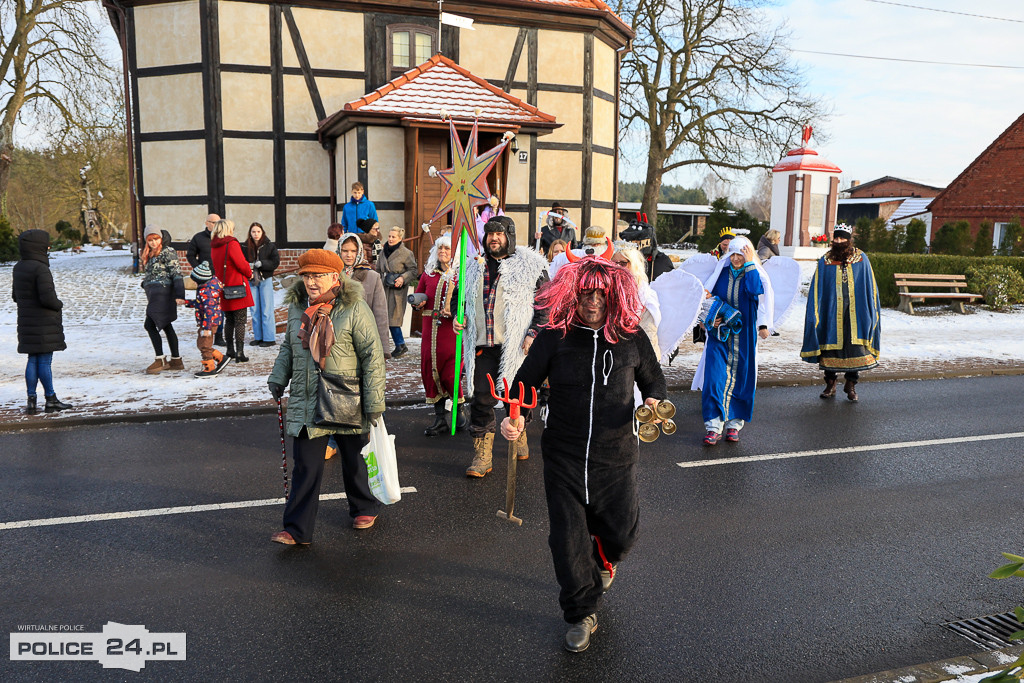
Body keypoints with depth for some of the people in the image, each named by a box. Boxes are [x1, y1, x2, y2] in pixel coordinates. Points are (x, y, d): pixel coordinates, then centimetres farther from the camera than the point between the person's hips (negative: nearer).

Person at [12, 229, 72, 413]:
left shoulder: (18, 268, 10)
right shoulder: (40, 268, -18)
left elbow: (16, 296, 19)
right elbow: (47, 297, -23)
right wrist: (58, 304, -4)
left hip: (26, 322, 8)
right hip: (45, 324, -8)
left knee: (33, 360, 13)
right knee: (45, 361, -1)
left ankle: (31, 399, 16)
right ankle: (51, 400, 8)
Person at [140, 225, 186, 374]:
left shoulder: (168, 252, -7)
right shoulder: (150, 254, 19)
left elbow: (176, 273, -14)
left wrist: (179, 294, -22)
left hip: (162, 292, -9)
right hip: (154, 293, 9)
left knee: (150, 325, -14)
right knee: (166, 326, 9)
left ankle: (160, 360, -10)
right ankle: (176, 361, 13)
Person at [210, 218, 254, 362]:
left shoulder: (214, 246, 9)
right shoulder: (232, 244, -14)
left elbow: (215, 266, 17)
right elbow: (242, 264, -15)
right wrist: (249, 274, 5)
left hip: (223, 289, 7)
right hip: (237, 287, -7)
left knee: (229, 320, 17)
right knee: (240, 321, -3)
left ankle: (230, 350, 23)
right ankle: (239, 353, -5)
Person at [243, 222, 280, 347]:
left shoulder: (270, 246, -1)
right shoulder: (246, 247, 5)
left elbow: (275, 262, -5)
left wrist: (261, 263, -18)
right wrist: (247, 266, -13)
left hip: (266, 280, -3)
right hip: (251, 280, 3)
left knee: (266, 310, -4)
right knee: (255, 310, 8)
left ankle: (269, 338, 1)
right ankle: (258, 337, 17)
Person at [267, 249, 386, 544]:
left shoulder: (354, 309, -12)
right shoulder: (297, 307, 5)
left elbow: (372, 355, -12)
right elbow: (288, 347, 21)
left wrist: (374, 401, -14)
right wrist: (278, 377, 8)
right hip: (306, 401, 4)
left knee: (354, 460, 14)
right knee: (305, 465, 4)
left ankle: (364, 509, 38)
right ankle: (297, 529, 12)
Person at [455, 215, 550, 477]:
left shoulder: (530, 266, 0)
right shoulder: (474, 267, 13)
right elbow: (464, 298, 27)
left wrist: (534, 333, -10)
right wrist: (458, 316, 7)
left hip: (515, 345, -2)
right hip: (482, 346, 3)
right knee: (481, 399, 0)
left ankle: (519, 436, 40)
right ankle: (482, 456, 7)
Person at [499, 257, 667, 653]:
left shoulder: (632, 338, -1)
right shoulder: (553, 337, -5)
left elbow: (654, 381, 12)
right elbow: (526, 382, -2)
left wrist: (654, 401, -10)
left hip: (615, 457, 1)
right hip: (564, 457, -1)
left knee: (621, 532, 10)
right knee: (568, 538, 5)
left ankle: (604, 559, 50)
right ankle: (581, 614, 29)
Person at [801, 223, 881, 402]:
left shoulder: (861, 259, 3)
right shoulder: (825, 261, 3)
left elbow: (870, 288, 7)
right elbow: (817, 290, 3)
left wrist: (872, 312, 3)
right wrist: (815, 314, -3)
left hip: (855, 312, 0)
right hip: (831, 312, 0)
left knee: (855, 346, 0)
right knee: (831, 346, 4)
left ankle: (851, 384, 15)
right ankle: (830, 384, 18)